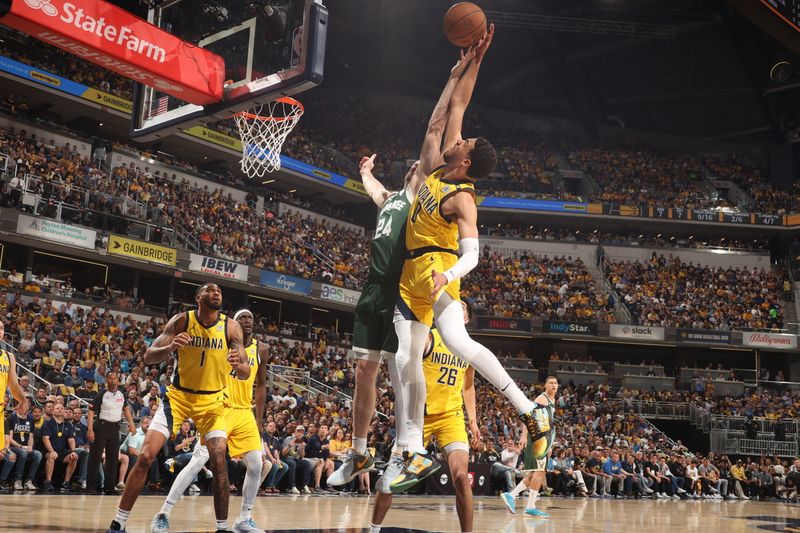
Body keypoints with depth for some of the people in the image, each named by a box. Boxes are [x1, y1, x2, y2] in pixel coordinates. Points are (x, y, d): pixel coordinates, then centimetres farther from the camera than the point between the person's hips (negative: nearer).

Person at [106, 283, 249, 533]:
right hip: (178, 395, 0)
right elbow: (148, 357, -15)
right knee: (146, 456, -9)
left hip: (211, 399, 0)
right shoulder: (182, 320, -12)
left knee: (219, 460, -15)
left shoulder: (231, 327, -10)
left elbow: (245, 373, -12)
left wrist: (238, 364, -37)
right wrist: (170, 347, -37)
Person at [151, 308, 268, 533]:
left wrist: (259, 420, 12)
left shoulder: (261, 350, 6)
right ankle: (163, 514, -6)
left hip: (244, 413, 5)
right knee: (198, 461, -13)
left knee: (256, 465, -1)